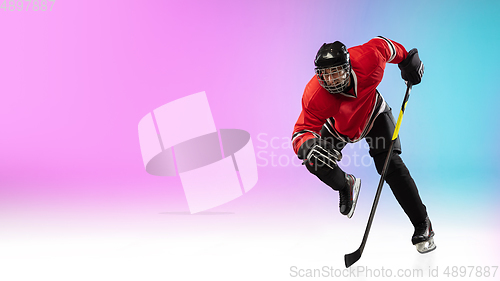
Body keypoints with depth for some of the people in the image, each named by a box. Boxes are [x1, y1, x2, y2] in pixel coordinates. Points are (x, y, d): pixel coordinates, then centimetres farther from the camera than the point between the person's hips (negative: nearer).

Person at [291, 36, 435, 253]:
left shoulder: (368, 60, -38)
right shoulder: (314, 97, -38)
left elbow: (382, 44, -15)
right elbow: (302, 130, -33)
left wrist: (407, 60, -1)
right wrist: (308, 146, -56)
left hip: (374, 114, -1)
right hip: (339, 125, 1)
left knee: (390, 165, -17)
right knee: (314, 160, -16)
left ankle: (422, 226, -4)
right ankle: (346, 186, 20)